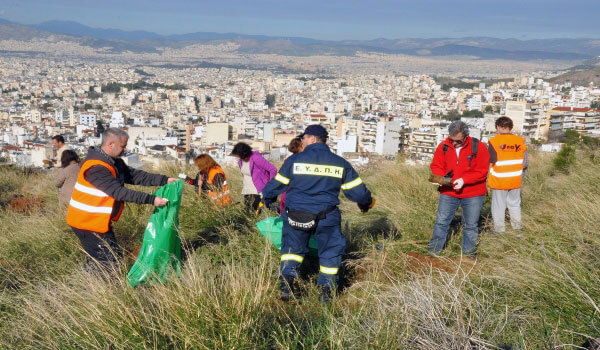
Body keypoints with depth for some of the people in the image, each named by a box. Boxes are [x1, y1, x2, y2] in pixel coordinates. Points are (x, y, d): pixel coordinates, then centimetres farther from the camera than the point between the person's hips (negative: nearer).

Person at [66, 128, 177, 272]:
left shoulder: (114, 162, 7)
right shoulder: (96, 167, -25)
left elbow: (135, 175, 4)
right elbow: (119, 192, -30)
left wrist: (165, 180, -4)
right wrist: (151, 200, -32)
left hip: (99, 221, 10)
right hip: (88, 222, -10)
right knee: (110, 261, -7)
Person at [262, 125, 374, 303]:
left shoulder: (294, 160, -1)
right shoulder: (340, 163, 5)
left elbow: (276, 185, 7)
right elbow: (357, 191, 9)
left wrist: (266, 200, 27)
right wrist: (366, 204, 31)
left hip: (295, 216, 0)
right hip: (327, 218, 0)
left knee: (292, 247, 21)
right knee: (331, 251, 17)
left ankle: (287, 280, 8)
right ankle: (326, 291, 20)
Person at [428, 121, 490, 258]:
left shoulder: (478, 147, -11)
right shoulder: (443, 146, -4)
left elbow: (482, 171, -12)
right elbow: (436, 165, 3)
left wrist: (464, 180, -24)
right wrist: (441, 177, -17)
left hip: (473, 194, -2)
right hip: (448, 192, 2)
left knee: (470, 226, 8)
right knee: (441, 222, 5)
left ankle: (469, 256, 22)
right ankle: (433, 252, 16)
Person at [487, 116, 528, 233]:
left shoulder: (494, 141, -14)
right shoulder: (520, 141, -1)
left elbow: (490, 160, -14)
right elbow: (525, 162, 3)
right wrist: (521, 175, 16)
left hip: (499, 180, -4)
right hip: (515, 180, 4)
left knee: (499, 204, 8)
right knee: (514, 202, 21)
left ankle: (499, 227, 14)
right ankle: (517, 224, 32)